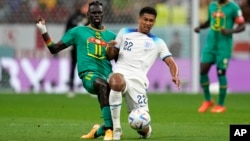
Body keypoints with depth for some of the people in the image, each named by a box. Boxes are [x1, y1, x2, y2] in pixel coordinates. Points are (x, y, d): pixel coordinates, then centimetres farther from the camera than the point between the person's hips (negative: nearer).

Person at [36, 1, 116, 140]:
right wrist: (44, 31, 5)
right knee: (102, 84, -42)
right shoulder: (78, 32, 16)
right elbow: (54, 49, 16)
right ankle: (109, 129, -44)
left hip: (108, 75, 4)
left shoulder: (111, 36, 20)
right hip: (89, 74, -4)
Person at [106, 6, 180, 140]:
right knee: (116, 82, -42)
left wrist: (175, 76, -14)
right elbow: (111, 56, 22)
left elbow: (170, 62, 9)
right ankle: (116, 129, -29)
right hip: (120, 73, 0)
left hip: (138, 80, 1)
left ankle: (146, 130, 34)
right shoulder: (124, 32, 21)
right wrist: (110, 47, -4)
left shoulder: (158, 42, 18)